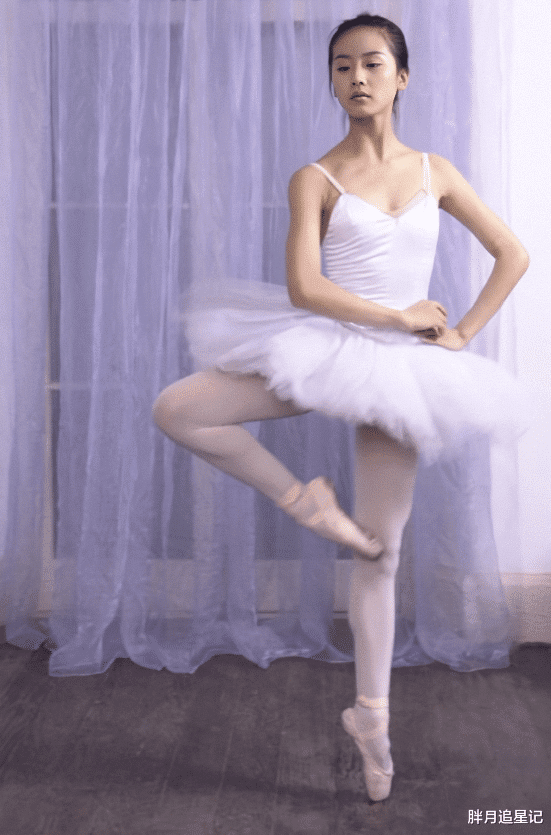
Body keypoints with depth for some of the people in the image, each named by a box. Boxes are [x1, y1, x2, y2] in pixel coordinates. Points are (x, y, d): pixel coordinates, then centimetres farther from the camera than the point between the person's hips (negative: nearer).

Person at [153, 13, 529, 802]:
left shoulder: (435, 171, 7)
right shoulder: (315, 179, -2)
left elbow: (512, 254, 12)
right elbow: (303, 286, -14)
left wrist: (462, 333, 1)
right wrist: (402, 316, -14)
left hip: (401, 365, 1)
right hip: (326, 346, -1)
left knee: (380, 551, 5)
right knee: (176, 409, -20)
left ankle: (372, 714, 20)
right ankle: (302, 500, -3)